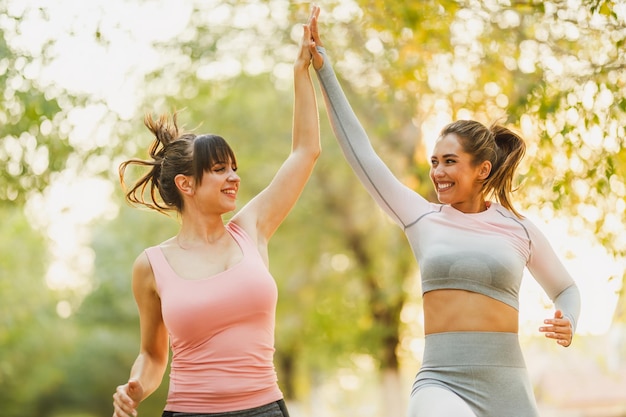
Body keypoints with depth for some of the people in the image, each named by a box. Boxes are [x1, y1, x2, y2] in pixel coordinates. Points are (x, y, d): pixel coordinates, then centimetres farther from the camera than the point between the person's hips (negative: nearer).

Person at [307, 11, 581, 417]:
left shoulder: (520, 229, 8)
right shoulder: (423, 219, 8)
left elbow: (566, 288, 22)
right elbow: (360, 151, 9)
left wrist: (567, 323, 0)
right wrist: (324, 69, 10)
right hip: (441, 382, -1)